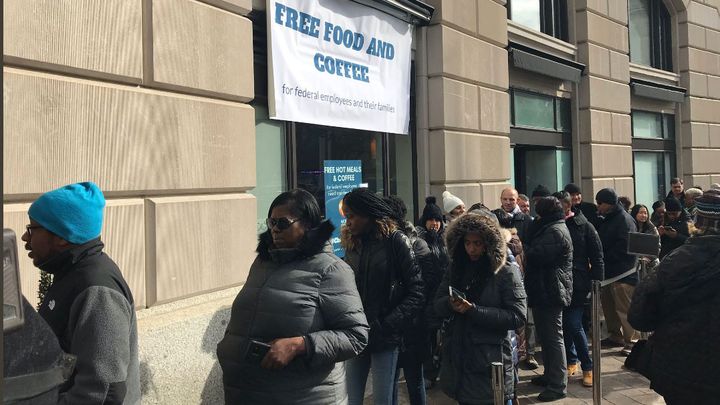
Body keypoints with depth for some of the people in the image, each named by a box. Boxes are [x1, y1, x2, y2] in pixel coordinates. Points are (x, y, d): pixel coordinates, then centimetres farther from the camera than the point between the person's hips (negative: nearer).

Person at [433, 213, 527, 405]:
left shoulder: (506, 272, -8)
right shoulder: (456, 268, 8)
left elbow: (517, 316, -15)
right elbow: (438, 303, 8)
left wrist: (474, 310, -22)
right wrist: (451, 304, -16)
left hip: (490, 362, -5)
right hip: (458, 358, 5)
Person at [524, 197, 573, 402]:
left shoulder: (556, 231, -17)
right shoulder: (550, 228, 17)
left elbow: (536, 255, -23)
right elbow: (533, 245, 15)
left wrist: (521, 249, -7)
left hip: (551, 291, -11)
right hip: (546, 290, 11)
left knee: (553, 337, -6)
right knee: (546, 335, 18)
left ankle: (558, 385, -1)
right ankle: (550, 374, 30)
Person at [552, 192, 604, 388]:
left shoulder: (584, 227, -3)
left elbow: (597, 259, 0)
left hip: (577, 286, -3)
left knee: (574, 326, -7)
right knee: (564, 325, 11)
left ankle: (588, 367, 9)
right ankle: (571, 361, 28)